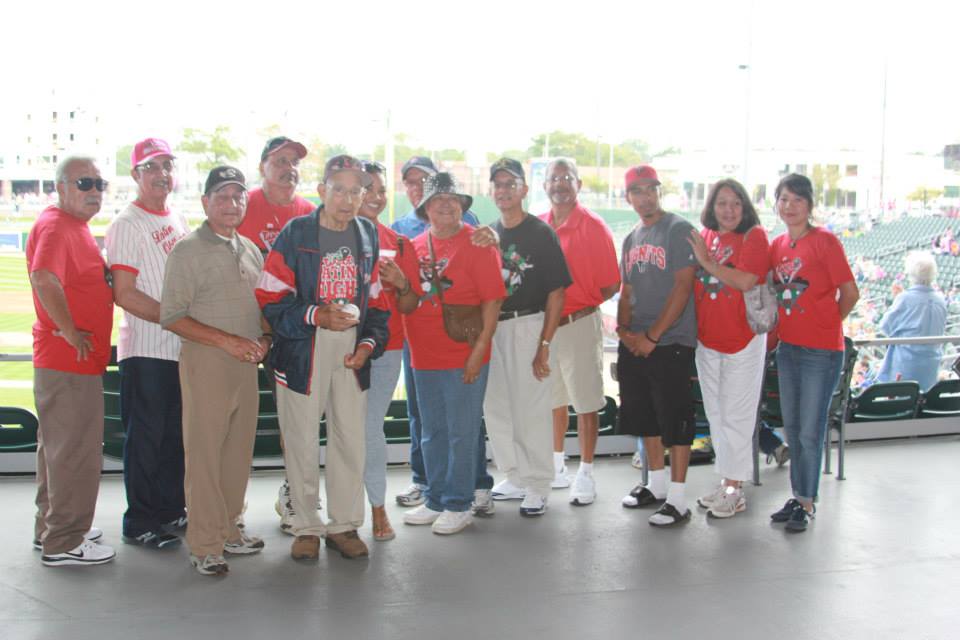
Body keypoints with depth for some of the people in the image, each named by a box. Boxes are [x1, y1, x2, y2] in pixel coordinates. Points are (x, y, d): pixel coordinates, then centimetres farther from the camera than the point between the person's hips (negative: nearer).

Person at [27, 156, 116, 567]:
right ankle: (63, 543, 8)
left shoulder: (77, 226, 15)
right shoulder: (54, 226, -17)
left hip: (79, 360, 10)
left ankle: (52, 528, 31)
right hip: (68, 362, -10)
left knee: (60, 446, 18)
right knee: (75, 451, -2)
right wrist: (70, 331, -26)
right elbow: (44, 278, -35)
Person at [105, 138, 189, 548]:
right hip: (146, 349, -7)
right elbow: (125, 295, -16)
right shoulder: (127, 225, -9)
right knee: (147, 437, 1)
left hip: (182, 347, 7)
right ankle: (140, 523, 13)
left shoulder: (177, 221, 14)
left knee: (176, 434, 15)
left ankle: (171, 510, 28)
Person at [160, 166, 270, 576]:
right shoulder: (188, 251, -5)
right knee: (204, 453, -3)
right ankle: (204, 546, 4)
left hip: (245, 364, 6)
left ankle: (227, 531, 24)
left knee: (239, 452, 11)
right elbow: (171, 316, -11)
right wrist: (226, 340, -17)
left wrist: (264, 337, 2)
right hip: (205, 362, -6)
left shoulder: (250, 250, 15)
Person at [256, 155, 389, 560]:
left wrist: (369, 342, 1)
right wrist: (317, 315, -19)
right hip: (302, 354, -3)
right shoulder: (295, 234, -4)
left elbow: (377, 299, 15)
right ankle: (306, 527, 19)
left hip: (352, 356, 3)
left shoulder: (368, 235, 9)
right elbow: (271, 300, -7)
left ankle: (344, 524, 23)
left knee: (351, 441, 8)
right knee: (302, 443, 4)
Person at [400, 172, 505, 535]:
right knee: (433, 433, 15)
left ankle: (458, 505, 13)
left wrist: (480, 348, -15)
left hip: (464, 359, -6)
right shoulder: (415, 247, 10)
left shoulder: (477, 245, -6)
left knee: (461, 433, 2)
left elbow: (492, 300, -10)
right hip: (424, 356, 6)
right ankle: (435, 501, 27)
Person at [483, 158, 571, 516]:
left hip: (528, 326, -6)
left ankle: (537, 486, 10)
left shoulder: (541, 233, -5)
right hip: (492, 328, 6)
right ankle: (514, 478, 27)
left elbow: (556, 292, -8)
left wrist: (544, 345, -14)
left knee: (532, 409, -2)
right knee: (496, 408, 12)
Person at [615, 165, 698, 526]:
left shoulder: (678, 230, -8)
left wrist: (652, 336, -16)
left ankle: (678, 500, 2)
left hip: (671, 343, -8)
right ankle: (656, 485, 29)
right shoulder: (631, 239, 14)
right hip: (634, 344, 8)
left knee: (675, 420, -4)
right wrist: (623, 329, -1)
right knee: (645, 416, 15)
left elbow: (683, 287, -15)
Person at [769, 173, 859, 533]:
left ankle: (807, 504, 12)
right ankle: (797, 496, 28)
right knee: (792, 428, 15)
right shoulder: (778, 245, 7)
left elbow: (850, 293, -10)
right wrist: (778, 328, 6)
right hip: (788, 347, 7)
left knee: (810, 431, -1)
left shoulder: (825, 241, -12)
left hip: (821, 352, -7)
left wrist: (825, 325, 0)